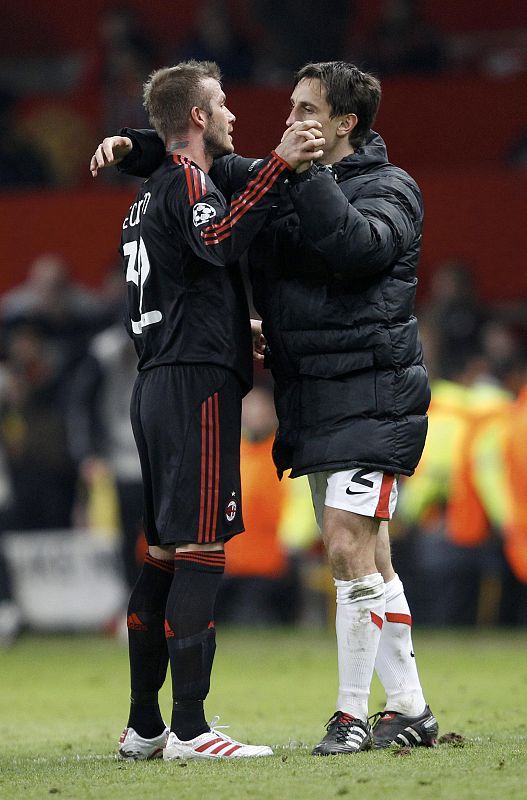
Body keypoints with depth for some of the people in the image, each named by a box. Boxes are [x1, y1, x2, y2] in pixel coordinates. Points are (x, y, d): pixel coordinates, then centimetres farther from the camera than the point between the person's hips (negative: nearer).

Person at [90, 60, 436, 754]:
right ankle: (409, 710, 14)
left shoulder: (389, 188, -5)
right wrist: (136, 149, 9)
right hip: (314, 402, 8)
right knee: (364, 561, 9)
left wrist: (307, 174, -24)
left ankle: (353, 710, -7)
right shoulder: (280, 184, 15)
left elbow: (359, 246, -26)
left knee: (348, 548, -14)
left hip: (371, 397, -8)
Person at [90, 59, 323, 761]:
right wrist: (278, 166, -29)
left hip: (157, 386, 10)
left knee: (164, 555, 11)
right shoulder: (186, 179, -8)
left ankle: (143, 726, 14)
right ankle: (189, 730, -14)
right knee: (201, 552, -11)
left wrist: (239, 327, 35)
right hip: (198, 381, -10)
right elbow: (219, 239, -28)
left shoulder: (151, 192, 22)